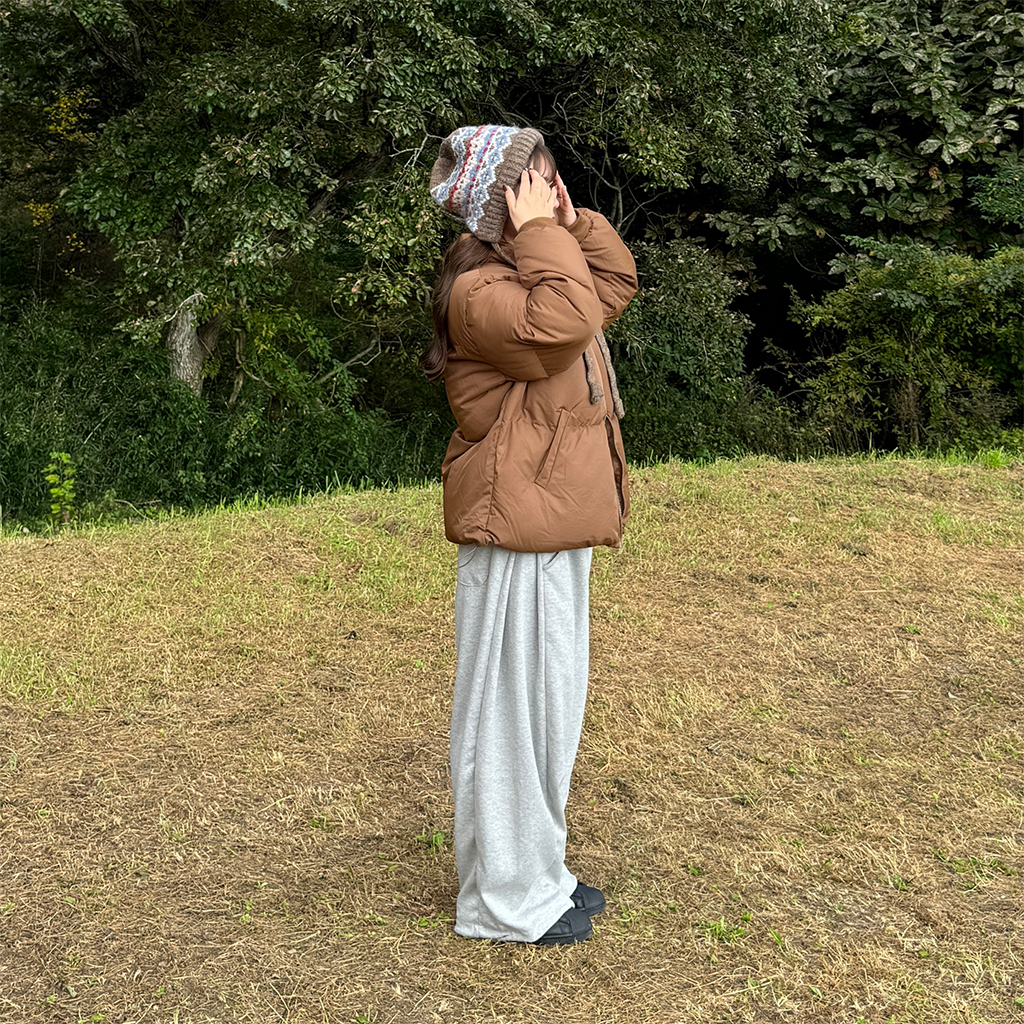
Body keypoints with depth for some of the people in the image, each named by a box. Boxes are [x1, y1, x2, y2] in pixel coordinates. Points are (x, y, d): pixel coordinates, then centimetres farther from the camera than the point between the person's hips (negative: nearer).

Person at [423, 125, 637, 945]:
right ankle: (508, 898, 13)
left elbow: (617, 282, 22)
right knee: (512, 705, -1)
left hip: (556, 524, 11)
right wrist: (541, 237, -22)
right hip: (518, 529, -11)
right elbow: (561, 323, -34)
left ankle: (537, 871, 32)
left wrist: (571, 220, 9)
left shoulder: (533, 269, 14)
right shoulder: (479, 290, -18)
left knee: (551, 699, 17)